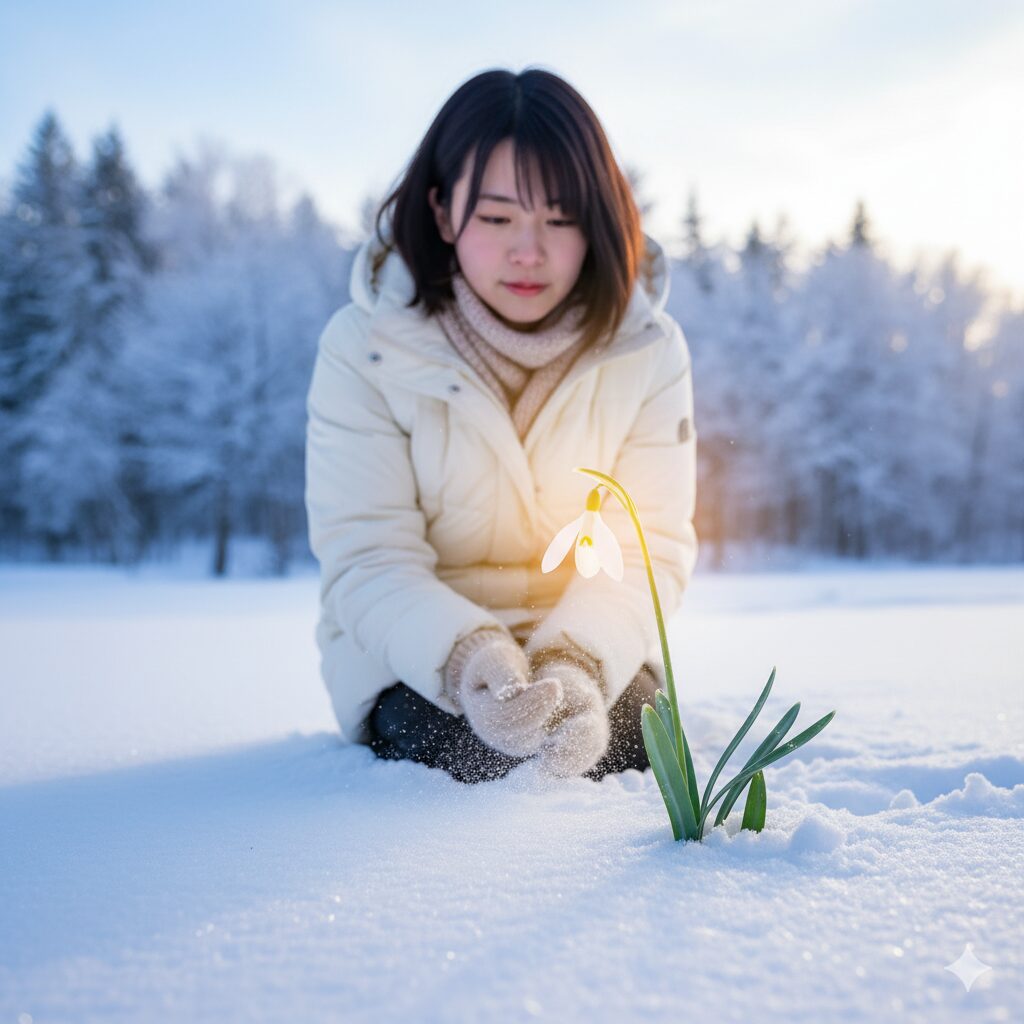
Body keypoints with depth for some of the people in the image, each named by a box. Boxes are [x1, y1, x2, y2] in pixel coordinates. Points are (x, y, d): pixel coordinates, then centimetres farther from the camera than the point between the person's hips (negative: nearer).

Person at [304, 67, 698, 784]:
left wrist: (579, 664, -31)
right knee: (479, 756, -27)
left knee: (632, 736, -25)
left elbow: (649, 547, -11)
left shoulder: (646, 348, -7)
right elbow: (367, 561, -16)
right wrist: (471, 659, -36)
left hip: (588, 648, 2)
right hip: (417, 651, -1)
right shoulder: (365, 347, -12)